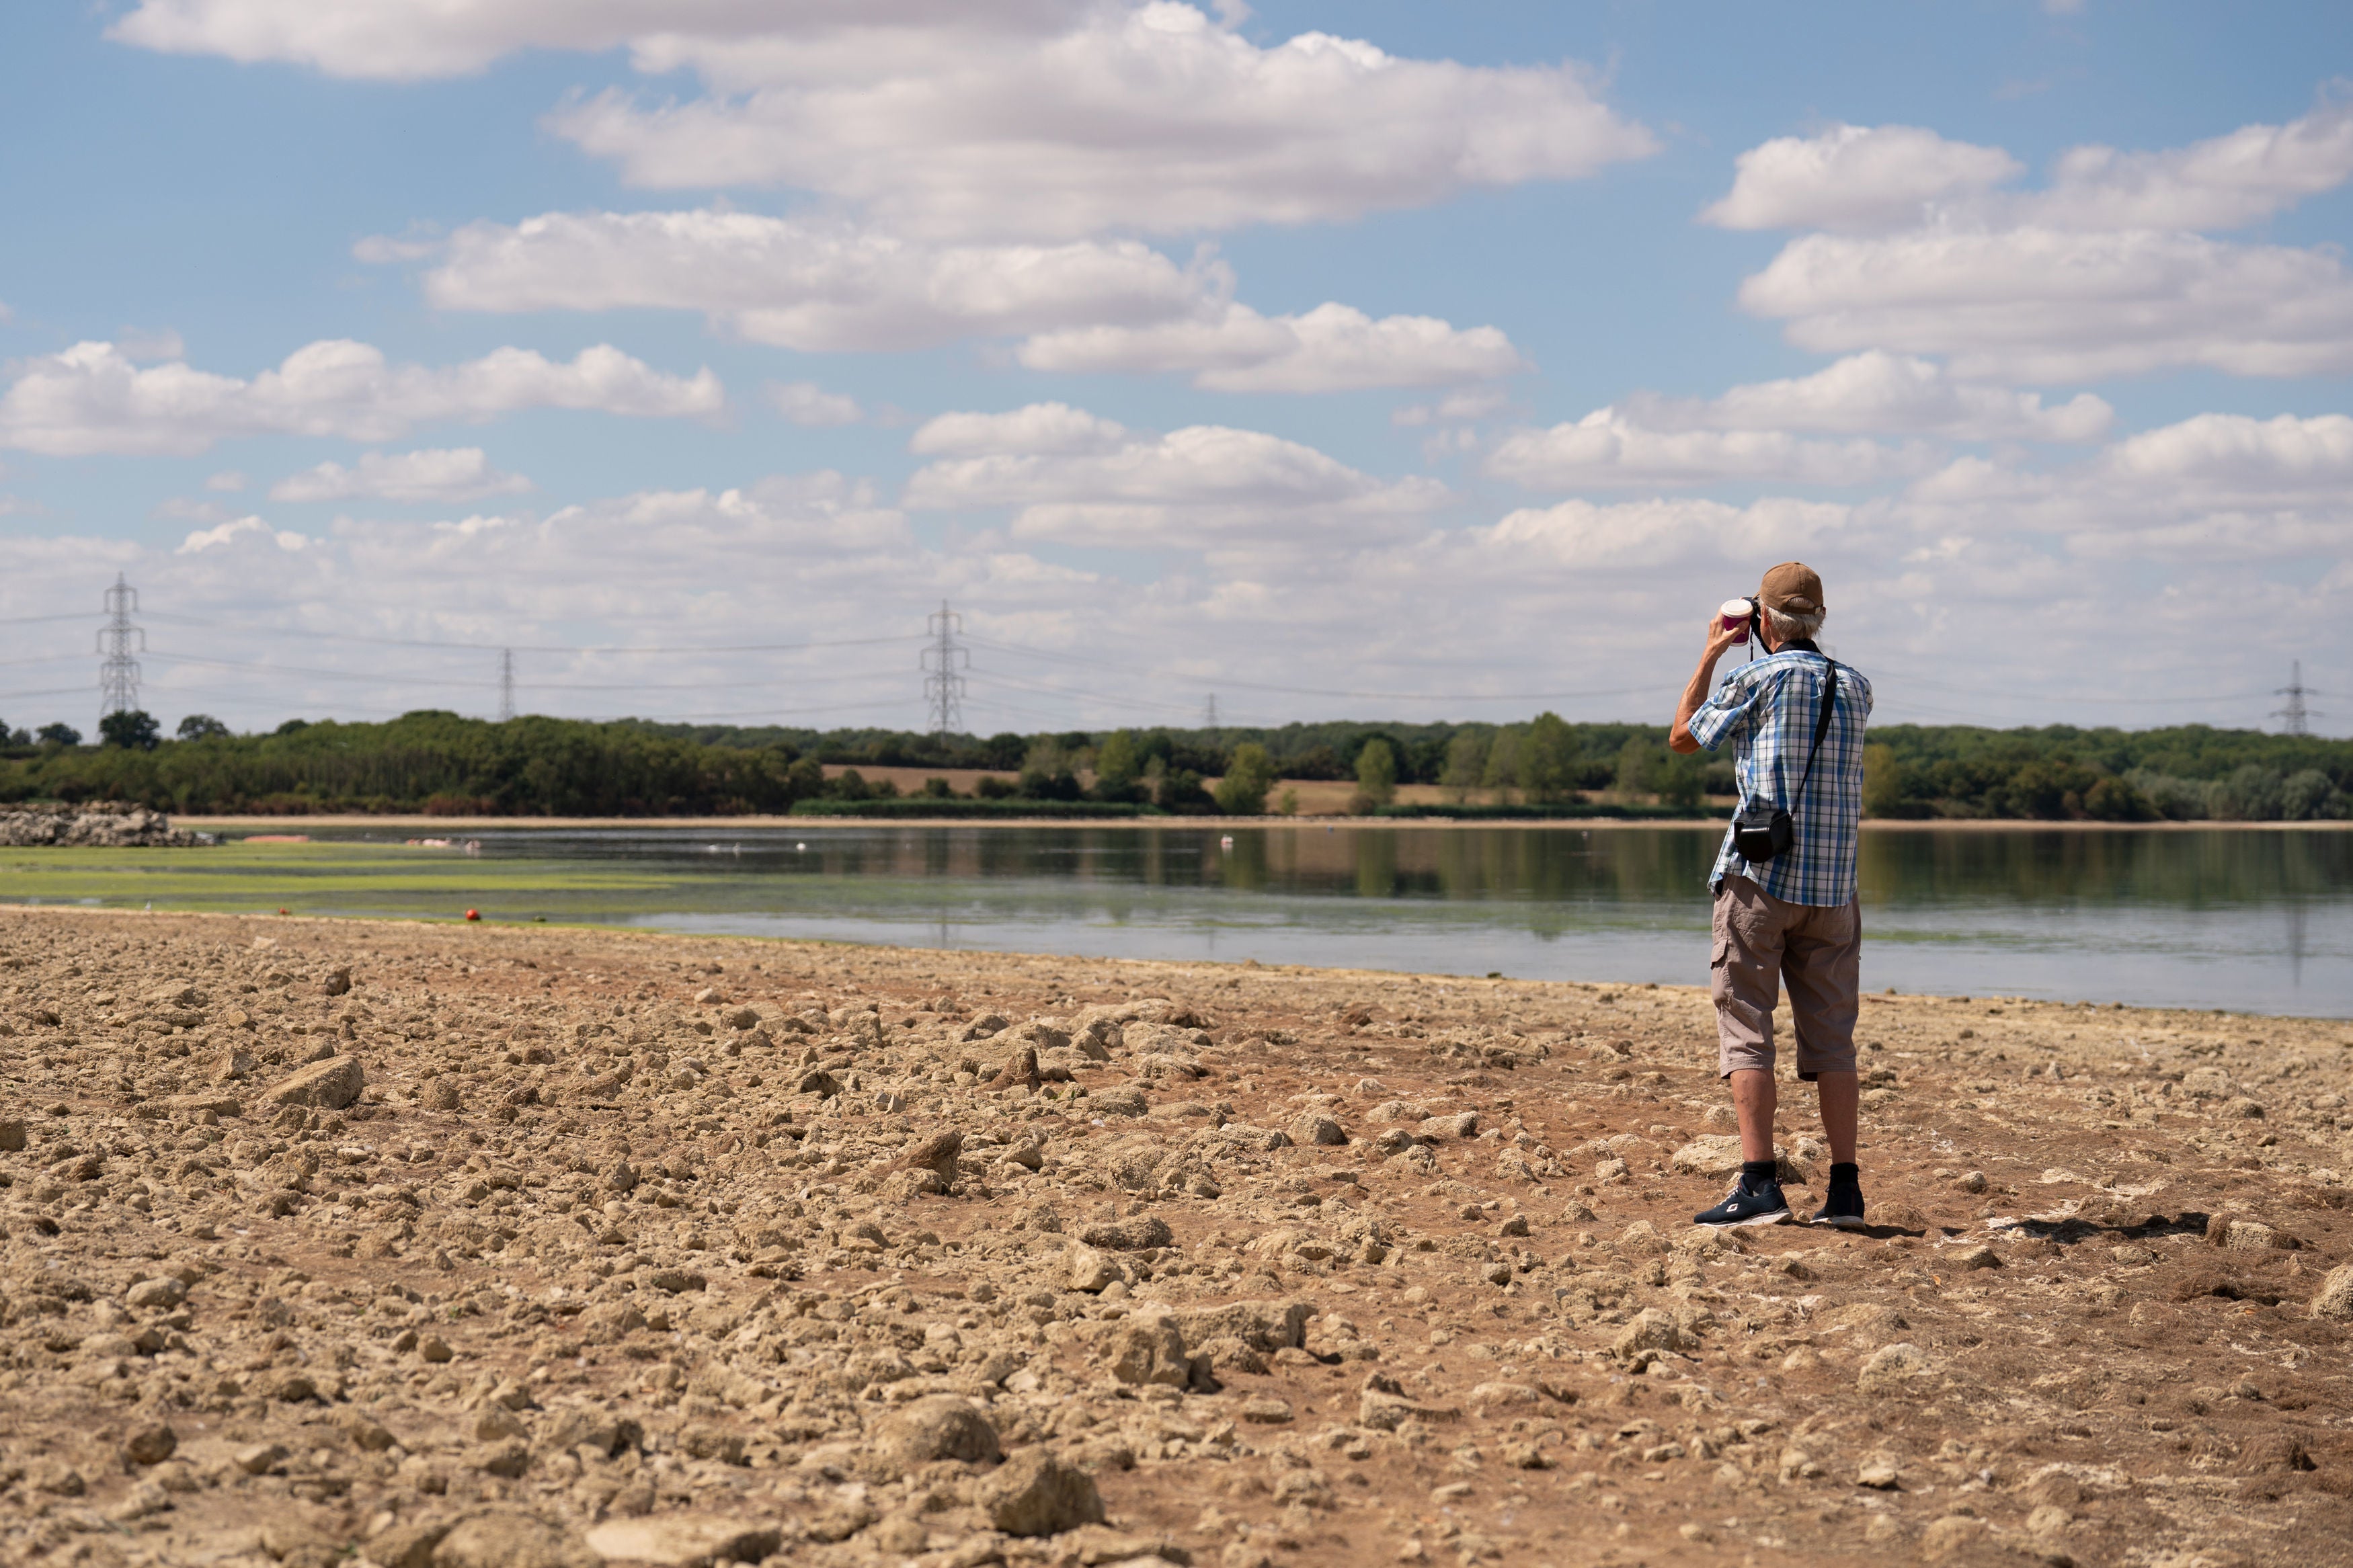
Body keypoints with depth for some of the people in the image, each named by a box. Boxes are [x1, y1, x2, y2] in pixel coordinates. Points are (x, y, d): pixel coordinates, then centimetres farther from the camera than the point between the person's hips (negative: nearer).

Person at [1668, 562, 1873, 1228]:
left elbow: (1682, 737, 10)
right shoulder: (1855, 687, 9)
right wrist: (1796, 650, 30)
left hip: (1759, 878, -4)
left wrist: (1711, 653, 17)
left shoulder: (1755, 679, -4)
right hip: (1833, 886, 4)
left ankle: (1759, 1184, -10)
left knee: (1747, 1030, -2)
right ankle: (1845, 1189, 3)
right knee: (1831, 1038, 7)